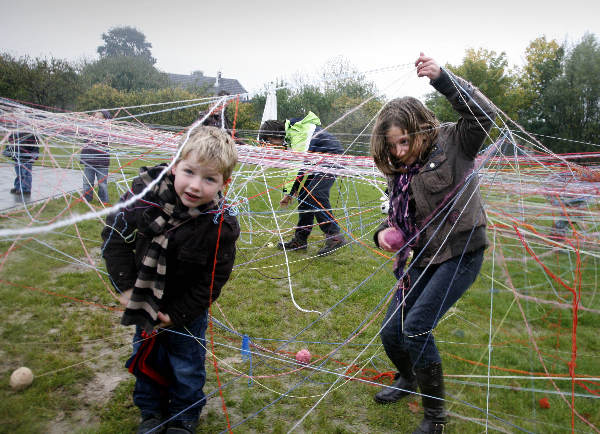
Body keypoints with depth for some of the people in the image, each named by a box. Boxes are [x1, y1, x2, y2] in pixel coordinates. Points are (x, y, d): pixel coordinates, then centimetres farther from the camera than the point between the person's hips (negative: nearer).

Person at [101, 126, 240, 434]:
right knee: (147, 358, 22)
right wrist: (125, 285, -13)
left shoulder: (221, 227, -30)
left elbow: (211, 281, -18)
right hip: (144, 300, 3)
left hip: (187, 310, -3)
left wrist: (178, 315, -14)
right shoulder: (146, 191, -24)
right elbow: (114, 233, -11)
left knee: (186, 367, 16)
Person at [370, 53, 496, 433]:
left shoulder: (453, 142, -11)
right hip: (424, 256, 7)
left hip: (461, 252, -7)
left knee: (416, 326, -17)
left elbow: (484, 114, -28)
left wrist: (442, 78, -37)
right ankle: (407, 379, 42)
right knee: (391, 330, 7)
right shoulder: (399, 171, 6)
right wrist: (385, 232, -7)